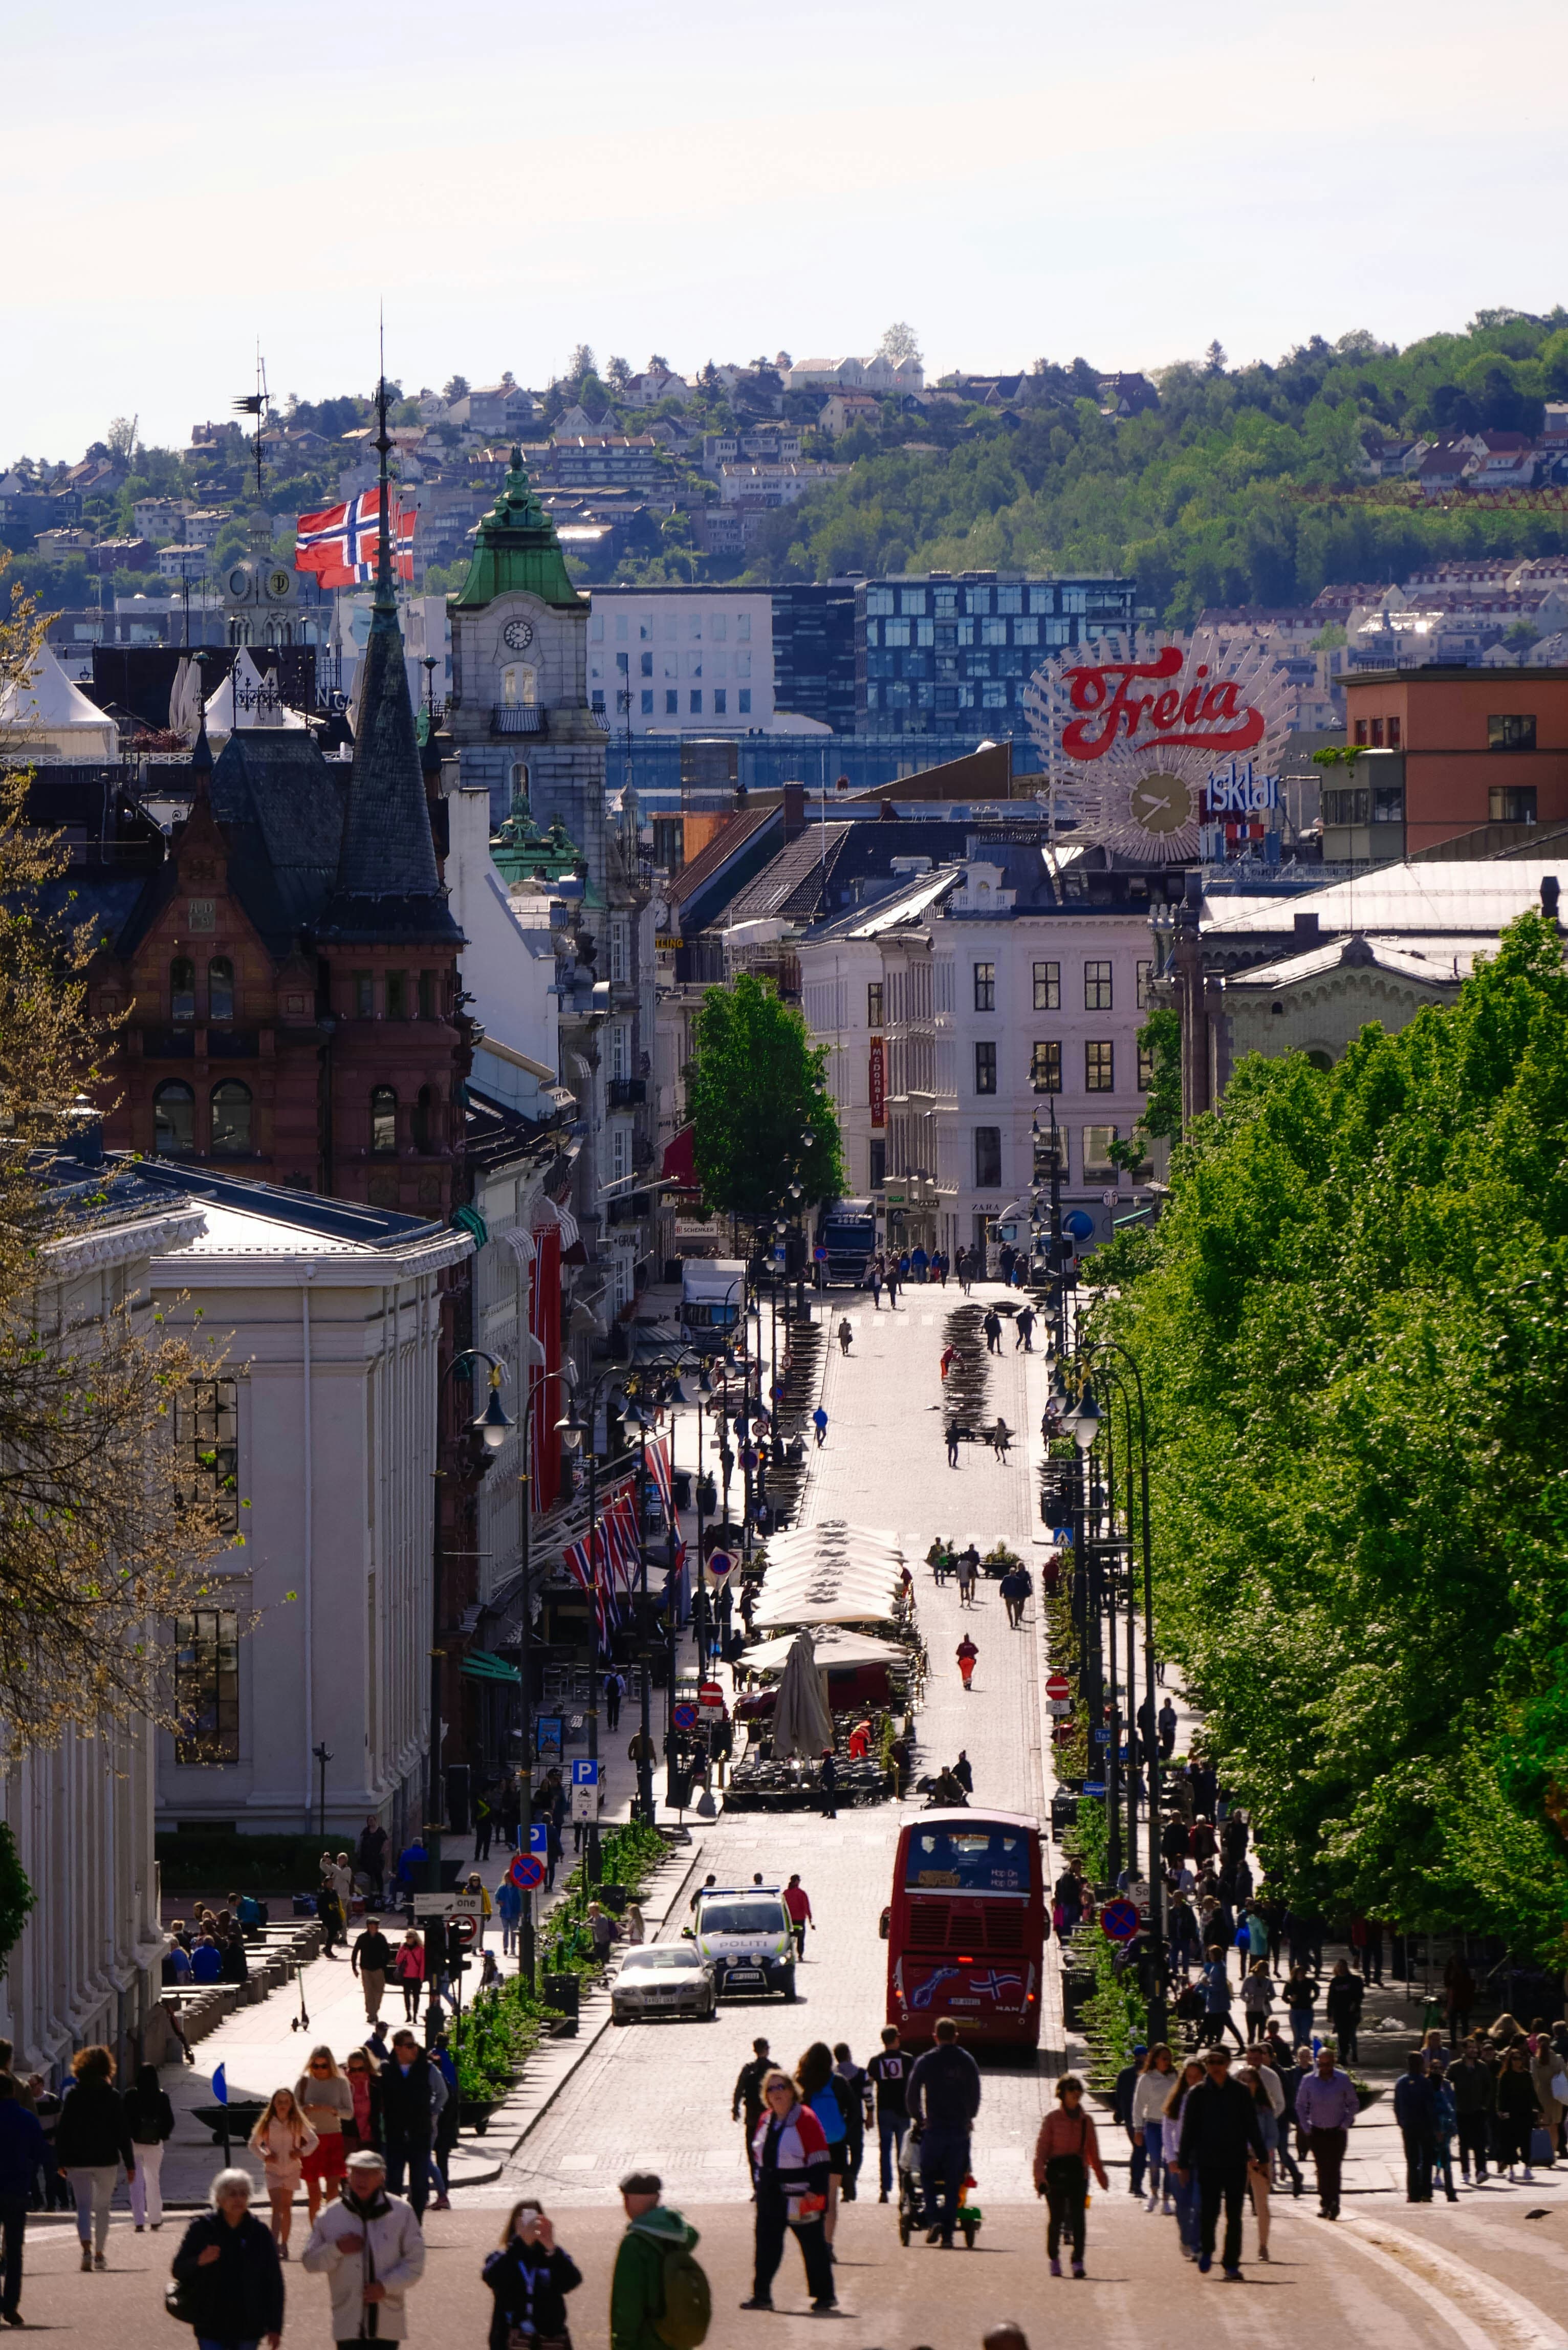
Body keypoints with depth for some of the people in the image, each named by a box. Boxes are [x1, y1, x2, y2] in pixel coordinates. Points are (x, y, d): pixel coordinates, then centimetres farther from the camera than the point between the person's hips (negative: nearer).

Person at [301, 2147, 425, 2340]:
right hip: (349, 2322, 0)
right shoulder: (332, 2216, 2)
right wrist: (337, 2249, -12)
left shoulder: (400, 2213, -1)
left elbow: (415, 2263, 0)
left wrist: (386, 2286, -14)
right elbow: (310, 2262, 6)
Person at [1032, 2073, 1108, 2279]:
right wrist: (1040, 2177, -11)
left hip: (1078, 2172, 2)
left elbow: (1093, 2151, 18)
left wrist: (1101, 2177, 19)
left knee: (1078, 2218, -7)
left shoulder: (1086, 2121, 11)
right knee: (1056, 2218, 4)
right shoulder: (1052, 2119, 1)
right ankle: (1054, 2259, 20)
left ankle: (1078, 2262, -7)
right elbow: (1042, 2149, -2)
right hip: (1056, 2171, -2)